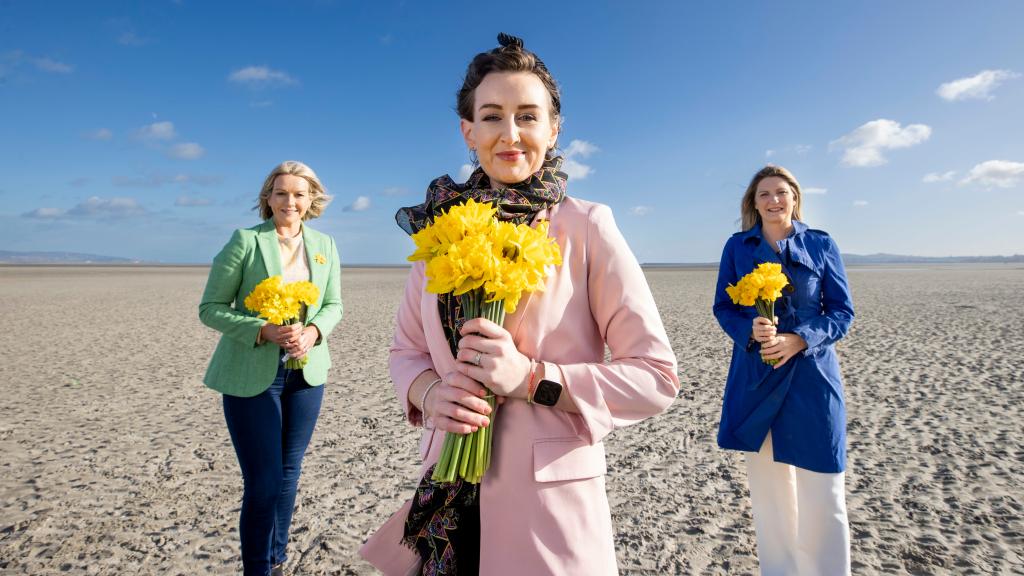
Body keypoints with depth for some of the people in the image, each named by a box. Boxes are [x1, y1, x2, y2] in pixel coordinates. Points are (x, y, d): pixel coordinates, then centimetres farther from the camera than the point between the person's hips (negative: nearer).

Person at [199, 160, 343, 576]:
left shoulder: (324, 245, 4)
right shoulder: (245, 241, -8)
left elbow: (333, 305, 9)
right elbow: (210, 308, -7)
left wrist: (313, 332, -12)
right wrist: (264, 331, -21)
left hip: (306, 372, 4)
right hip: (252, 376, -4)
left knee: (289, 474, 16)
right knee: (262, 484, -1)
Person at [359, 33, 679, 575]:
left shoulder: (586, 228, -11)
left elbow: (656, 377, -11)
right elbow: (406, 350, 8)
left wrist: (531, 377, -22)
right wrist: (430, 393, -13)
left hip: (550, 510, -3)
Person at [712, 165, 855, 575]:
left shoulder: (821, 245, 3)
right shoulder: (737, 247, 5)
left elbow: (842, 311, 1)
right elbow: (723, 306, 5)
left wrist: (799, 340, -16)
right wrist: (750, 330, -16)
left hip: (811, 375, -1)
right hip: (755, 375, 1)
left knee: (821, 489, -1)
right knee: (767, 484, 10)